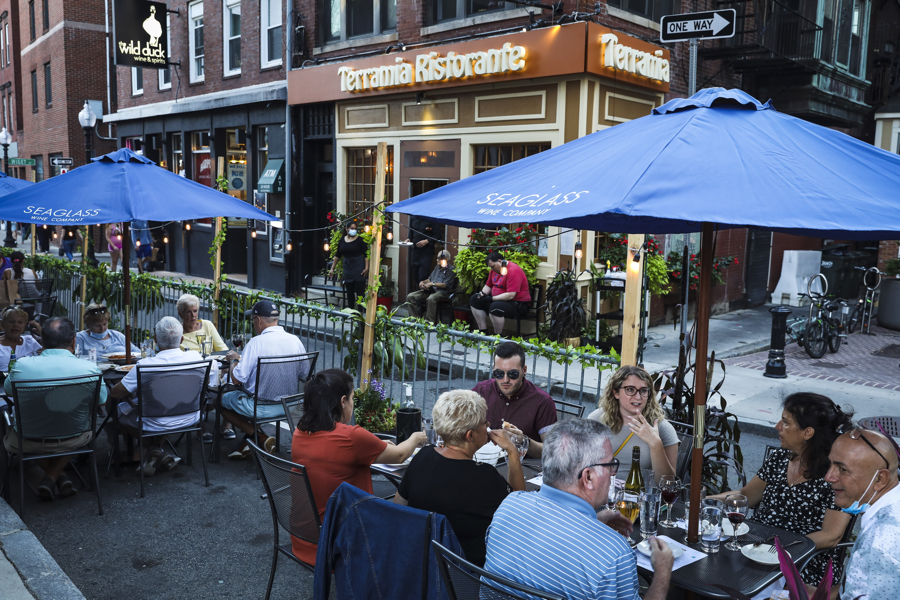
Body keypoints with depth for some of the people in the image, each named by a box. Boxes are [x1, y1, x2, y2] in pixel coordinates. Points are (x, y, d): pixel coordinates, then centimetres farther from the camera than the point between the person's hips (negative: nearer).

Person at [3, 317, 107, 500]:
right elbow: (102, 401, 0)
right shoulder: (89, 368, -19)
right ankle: (54, 476, 16)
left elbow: (8, 389, 7)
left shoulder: (22, 365, -17)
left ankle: (55, 476, 18)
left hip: (30, 442, 0)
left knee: (9, 437, 36)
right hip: (71, 440, 0)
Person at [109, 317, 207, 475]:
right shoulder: (195, 357, -17)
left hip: (157, 425, -4)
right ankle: (158, 448, 29)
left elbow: (115, 393, -16)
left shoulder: (144, 366, -27)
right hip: (190, 419, 4)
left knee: (120, 410, 23)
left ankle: (153, 448, 15)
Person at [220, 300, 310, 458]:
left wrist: (234, 359, 3)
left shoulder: (256, 342, -20)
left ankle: (260, 438, 5)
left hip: (261, 407, -7)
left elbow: (237, 379, -18)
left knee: (221, 399, 19)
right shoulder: (295, 340, -3)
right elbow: (304, 374, 10)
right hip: (287, 405, 7)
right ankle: (248, 442, 20)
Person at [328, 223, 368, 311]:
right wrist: (332, 268, 14)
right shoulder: (342, 240, 9)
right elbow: (337, 255, 15)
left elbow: (366, 254, -6)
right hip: (347, 268, 5)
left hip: (358, 267, -5)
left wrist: (366, 268, -16)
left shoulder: (359, 240, -4)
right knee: (349, 292, 8)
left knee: (360, 291, -6)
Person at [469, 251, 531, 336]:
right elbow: (488, 286, 17)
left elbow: (510, 295, -29)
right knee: (474, 299, 3)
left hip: (518, 303, -10)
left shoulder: (513, 271, -23)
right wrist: (483, 293, -6)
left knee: (495, 307, -37)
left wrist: (491, 299, -24)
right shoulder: (494, 269, 6)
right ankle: (483, 331, 2)